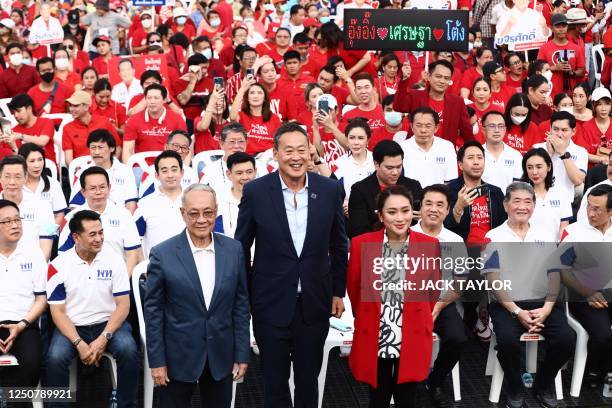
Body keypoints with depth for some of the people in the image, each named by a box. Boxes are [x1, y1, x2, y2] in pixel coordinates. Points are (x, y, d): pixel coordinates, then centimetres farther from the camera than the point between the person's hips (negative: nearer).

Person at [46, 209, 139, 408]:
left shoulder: (114, 261, -3)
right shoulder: (58, 265, -5)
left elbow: (123, 304, -4)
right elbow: (58, 311, -5)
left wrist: (103, 339, -17)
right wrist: (79, 344, -18)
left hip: (108, 324, 1)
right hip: (72, 327, 0)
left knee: (128, 350, -28)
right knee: (55, 358, -29)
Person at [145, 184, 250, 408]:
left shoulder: (234, 250, -1)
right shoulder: (162, 254, -9)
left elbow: (241, 305, 4)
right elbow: (153, 310, -5)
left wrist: (242, 354, 2)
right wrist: (156, 361, -6)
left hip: (221, 357, 3)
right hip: (178, 358, -2)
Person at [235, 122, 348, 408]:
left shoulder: (330, 190, -3)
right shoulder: (255, 191, -8)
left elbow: (338, 246, 7)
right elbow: (241, 248, 0)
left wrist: (338, 292, 8)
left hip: (314, 303, 1)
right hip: (271, 302, -1)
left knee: (308, 380, 14)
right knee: (274, 383, 11)